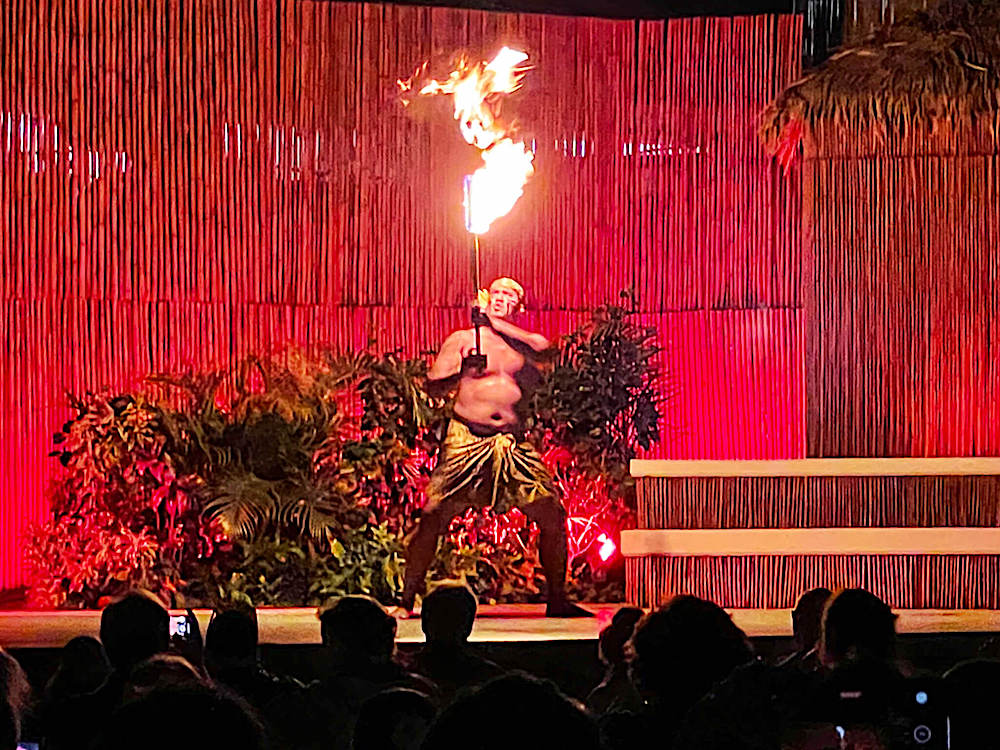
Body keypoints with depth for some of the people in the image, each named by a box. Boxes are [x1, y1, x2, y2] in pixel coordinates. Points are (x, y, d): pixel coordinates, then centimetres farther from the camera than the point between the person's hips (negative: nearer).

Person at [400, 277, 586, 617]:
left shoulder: (525, 343, 15)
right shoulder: (462, 340, 10)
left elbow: (546, 348, -9)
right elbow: (432, 385, 5)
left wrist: (497, 324, -8)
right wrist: (461, 372, -14)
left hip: (513, 445, 2)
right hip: (467, 439, -2)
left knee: (552, 516, -4)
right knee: (434, 516, -12)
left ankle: (557, 601, 10)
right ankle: (406, 601, -4)